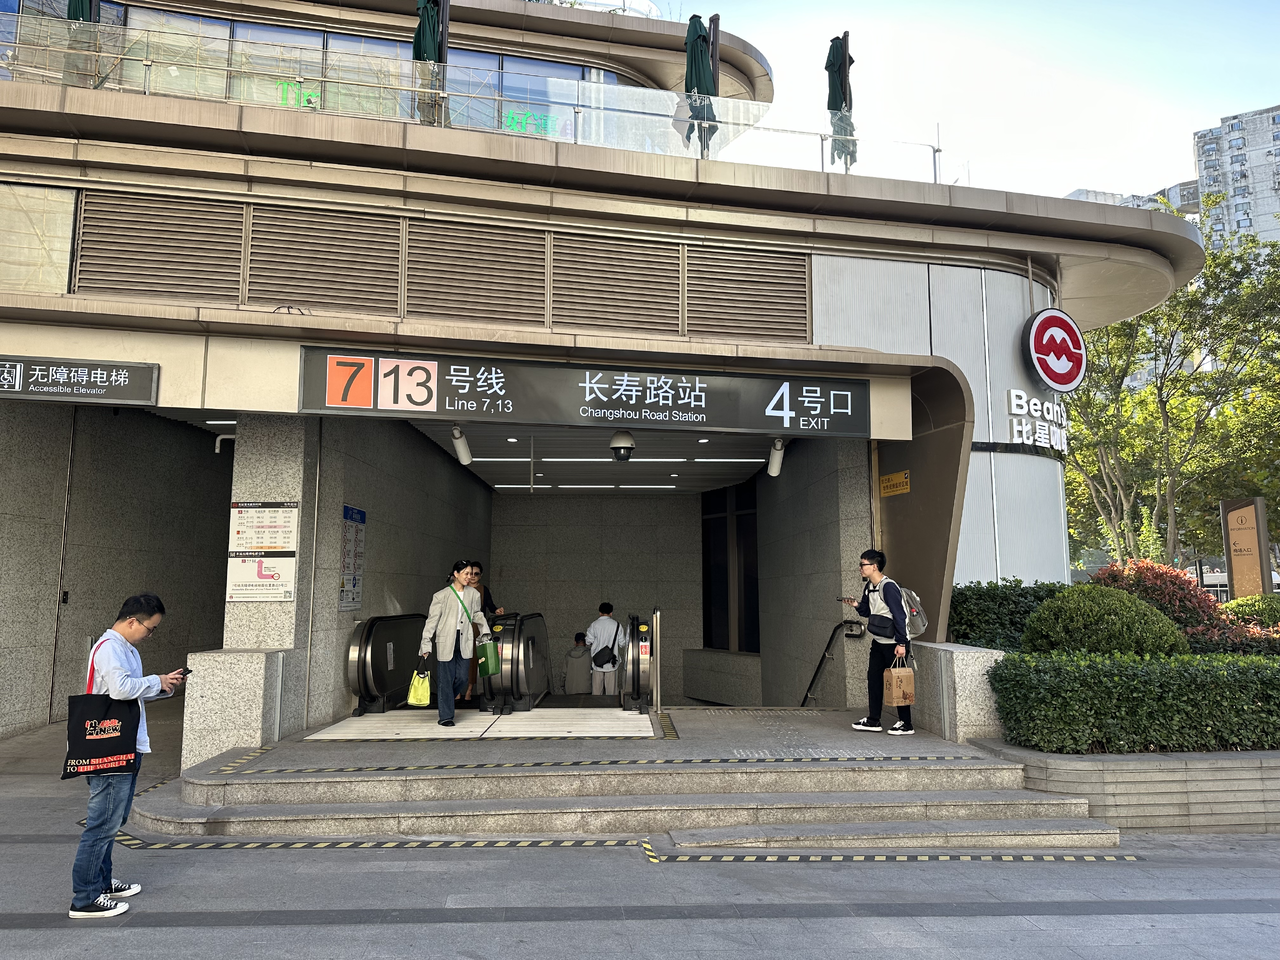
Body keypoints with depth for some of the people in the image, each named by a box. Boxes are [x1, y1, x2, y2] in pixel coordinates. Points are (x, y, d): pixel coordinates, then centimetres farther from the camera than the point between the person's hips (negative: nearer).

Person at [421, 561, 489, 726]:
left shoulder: (473, 594, 6)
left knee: (462, 678, 2)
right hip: (446, 641, -4)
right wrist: (426, 644, -5)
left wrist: (485, 631, 16)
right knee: (446, 679, -1)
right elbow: (432, 620, -3)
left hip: (464, 641, 4)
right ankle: (445, 716, 9)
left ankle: (445, 702, 30)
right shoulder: (442, 595, -5)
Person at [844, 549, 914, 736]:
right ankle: (873, 721, 18)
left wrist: (901, 643, -24)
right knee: (873, 678, 10)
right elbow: (867, 612, 15)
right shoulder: (868, 587, 7)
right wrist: (857, 605, -7)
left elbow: (899, 616, -23)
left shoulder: (888, 587, -21)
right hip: (878, 642, 9)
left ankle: (906, 724, 8)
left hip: (894, 644, -9)